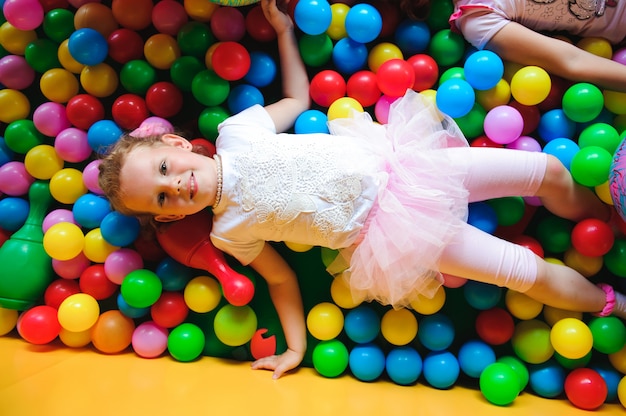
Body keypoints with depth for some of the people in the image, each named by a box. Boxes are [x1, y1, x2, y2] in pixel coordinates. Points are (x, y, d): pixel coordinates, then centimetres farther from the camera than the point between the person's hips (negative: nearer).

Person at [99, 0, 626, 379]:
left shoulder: (236, 131, -1)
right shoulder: (230, 230, -6)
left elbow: (297, 100, 14)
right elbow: (281, 278, 4)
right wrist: (297, 347, 1)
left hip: (391, 159, 4)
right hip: (385, 227, -3)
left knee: (548, 169, 6)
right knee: (527, 271, -4)